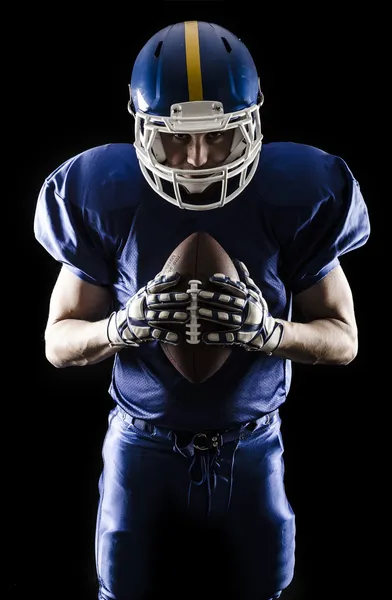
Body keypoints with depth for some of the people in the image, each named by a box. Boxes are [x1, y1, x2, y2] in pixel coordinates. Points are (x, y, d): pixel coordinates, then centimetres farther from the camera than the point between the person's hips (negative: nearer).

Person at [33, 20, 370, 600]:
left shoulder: (293, 197, -13)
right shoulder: (106, 198, -13)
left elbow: (343, 339, -5)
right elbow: (58, 342, -5)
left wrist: (268, 329, -26)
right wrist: (124, 326, -27)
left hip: (250, 448, 1)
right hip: (144, 445, 0)